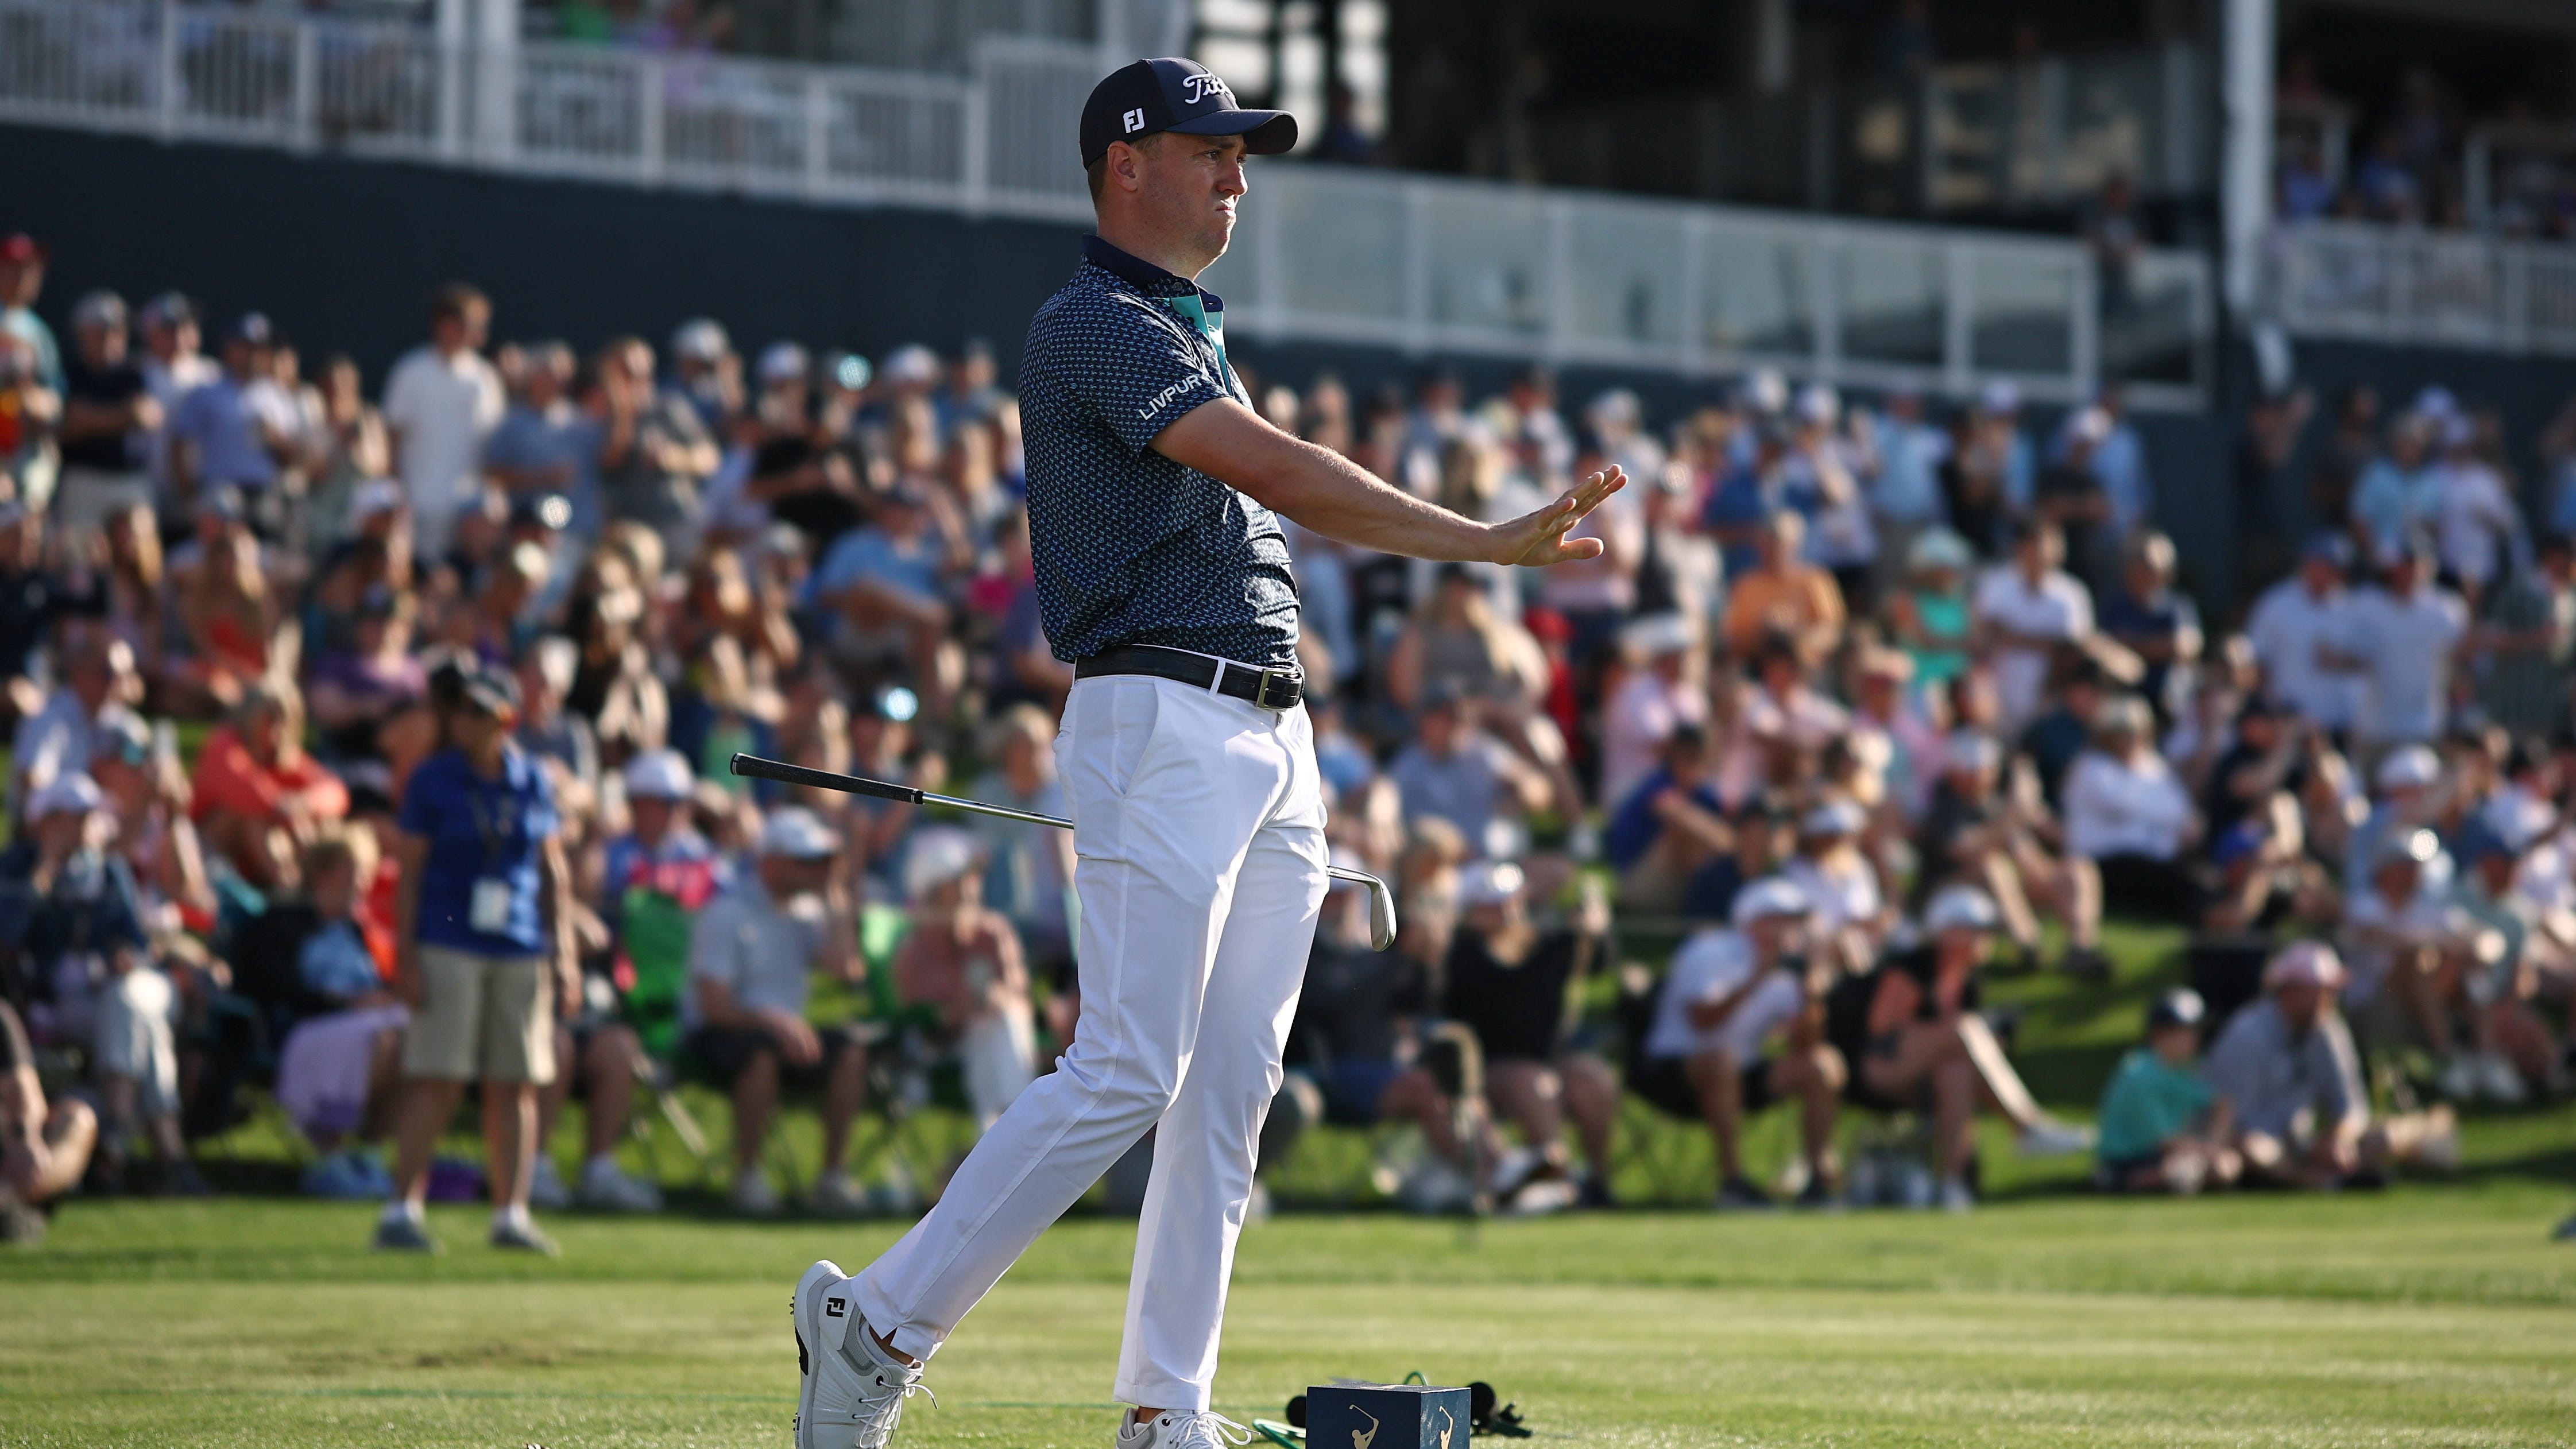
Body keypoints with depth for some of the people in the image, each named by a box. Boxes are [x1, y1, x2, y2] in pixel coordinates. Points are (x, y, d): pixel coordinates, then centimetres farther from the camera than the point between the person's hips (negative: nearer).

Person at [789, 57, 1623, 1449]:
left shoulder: (1195, 331, 23)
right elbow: (1273, 470, -21)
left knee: (1230, 1087, 3)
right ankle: (875, 1326, -10)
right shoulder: (1094, 325, -9)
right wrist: (1489, 542, -26)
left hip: (1272, 741, 9)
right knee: (1126, 1073, -16)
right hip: (1162, 721, -9)